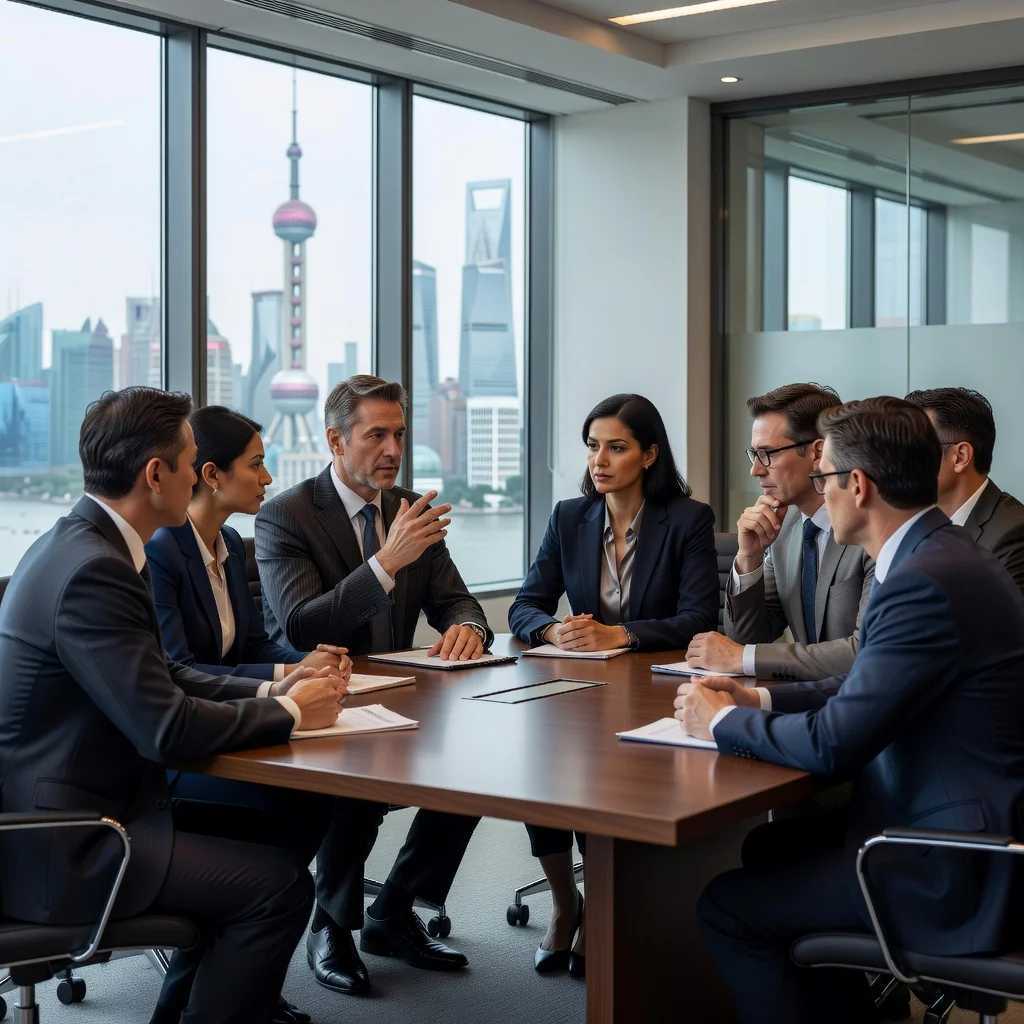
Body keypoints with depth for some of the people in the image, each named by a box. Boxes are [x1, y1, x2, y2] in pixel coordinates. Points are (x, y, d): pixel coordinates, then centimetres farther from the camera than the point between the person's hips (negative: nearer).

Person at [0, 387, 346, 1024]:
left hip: (72, 809, 11)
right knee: (279, 885, -14)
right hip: (61, 850, -10)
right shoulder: (92, 570, -23)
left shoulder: (83, 543, 10)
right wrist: (289, 713, -10)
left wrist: (267, 692, 3)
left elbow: (159, 677, 16)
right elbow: (169, 729, -25)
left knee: (279, 840, 12)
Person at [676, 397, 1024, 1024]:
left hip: (958, 876, -10)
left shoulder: (927, 581, -24)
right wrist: (759, 700, 8)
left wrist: (724, 721, -6)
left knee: (729, 907, -4)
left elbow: (834, 744, -22)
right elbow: (868, 688, 17)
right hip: (965, 825, 10)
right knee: (770, 847, 21)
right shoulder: (943, 555, 7)